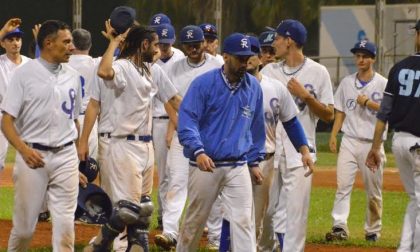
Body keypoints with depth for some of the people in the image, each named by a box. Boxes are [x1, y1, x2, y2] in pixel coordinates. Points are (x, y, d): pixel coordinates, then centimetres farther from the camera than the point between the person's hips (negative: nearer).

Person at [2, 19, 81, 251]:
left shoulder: (72, 76, 10)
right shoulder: (25, 74, -4)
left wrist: (77, 159, 13)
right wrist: (23, 149, -23)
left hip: (65, 156, 3)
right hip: (33, 155, -3)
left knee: (65, 224, -3)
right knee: (24, 224, 3)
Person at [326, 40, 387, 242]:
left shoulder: (383, 84, 0)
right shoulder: (347, 82, 12)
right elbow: (340, 112, 14)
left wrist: (368, 103, -17)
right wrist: (333, 135, 5)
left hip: (372, 143, -3)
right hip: (349, 141, 3)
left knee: (374, 191, 2)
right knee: (342, 185, -10)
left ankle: (373, 231, 13)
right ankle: (340, 227, -15)